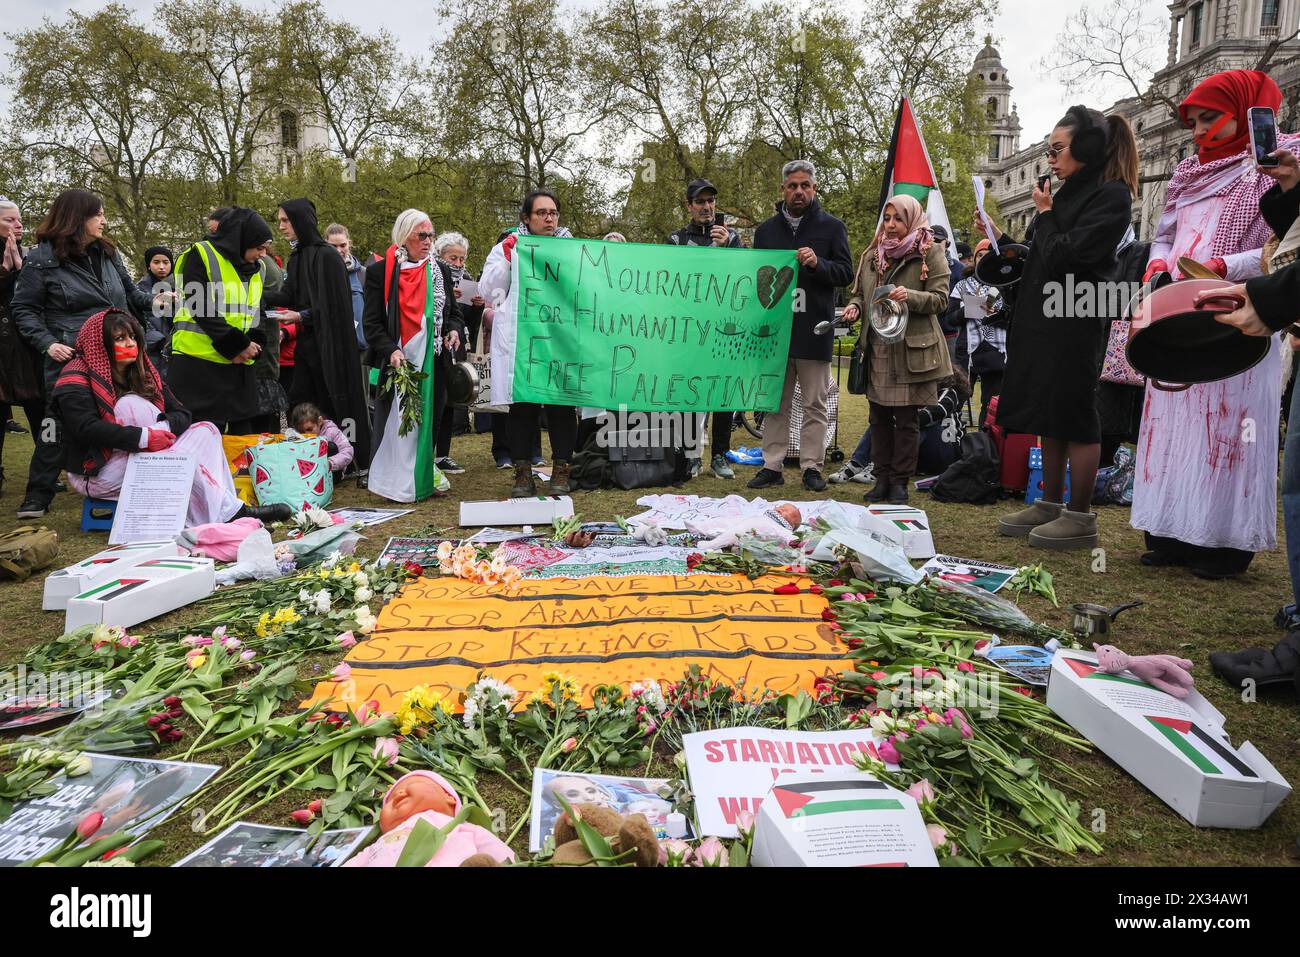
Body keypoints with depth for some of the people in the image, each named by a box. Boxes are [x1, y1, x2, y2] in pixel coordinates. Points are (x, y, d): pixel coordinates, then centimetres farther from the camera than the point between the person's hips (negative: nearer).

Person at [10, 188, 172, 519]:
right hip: (71, 357, -5)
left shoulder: (107, 252, 11)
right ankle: (38, 495, 9)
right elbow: (23, 310, -1)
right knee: (59, 424, -3)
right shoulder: (42, 259, -6)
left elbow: (129, 292, 23)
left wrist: (152, 300, 2)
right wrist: (47, 343, -15)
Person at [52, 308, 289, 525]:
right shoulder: (76, 378, -7)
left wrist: (164, 427, -20)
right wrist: (144, 437, -30)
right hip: (98, 473, -6)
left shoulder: (143, 373, 12)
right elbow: (86, 428, -22)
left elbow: (182, 413, 2)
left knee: (205, 429, -10)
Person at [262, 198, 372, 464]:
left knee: (332, 404, -2)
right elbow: (288, 295, 8)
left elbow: (334, 305, -15)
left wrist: (302, 316, -17)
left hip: (328, 341, -8)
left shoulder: (326, 256, -12)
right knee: (301, 405, 7)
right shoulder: (296, 256, 14)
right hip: (306, 341, 8)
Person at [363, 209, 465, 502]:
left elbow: (453, 311, 21)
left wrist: (454, 330, -2)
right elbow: (372, 322, -5)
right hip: (397, 361, -4)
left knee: (429, 419, 8)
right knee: (396, 421, -3)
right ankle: (396, 483, 4)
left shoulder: (440, 271, 12)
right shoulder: (379, 272, -1)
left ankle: (424, 479, 18)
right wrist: (390, 350, -21)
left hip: (432, 360, 4)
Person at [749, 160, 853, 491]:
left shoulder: (831, 227, 4)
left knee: (814, 404, 3)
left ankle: (812, 467, 9)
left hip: (815, 330, -3)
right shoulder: (766, 230, 13)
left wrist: (817, 263, -18)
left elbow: (846, 273, 1)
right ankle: (772, 466, 12)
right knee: (775, 404, 6)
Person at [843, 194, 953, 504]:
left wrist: (910, 297, -24)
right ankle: (882, 478, 17)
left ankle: (900, 481, 11)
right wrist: (854, 307, -2)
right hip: (877, 349, 5)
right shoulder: (873, 253, 13)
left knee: (907, 420, 1)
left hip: (912, 350, -4)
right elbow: (859, 292, 21)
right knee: (879, 417, 8)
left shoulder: (930, 252, -1)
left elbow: (940, 299, -6)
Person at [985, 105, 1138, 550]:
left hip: (1076, 324, -9)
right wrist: (999, 239, 9)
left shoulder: (1111, 196, -9)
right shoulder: (1069, 194, 16)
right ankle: (1050, 505, 21)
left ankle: (1080, 517, 4)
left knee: (1073, 417, -4)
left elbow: (1064, 257, -19)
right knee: (1048, 415, 12)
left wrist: (1045, 214, -6)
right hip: (1044, 321, 9)